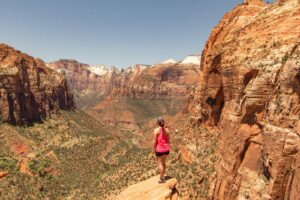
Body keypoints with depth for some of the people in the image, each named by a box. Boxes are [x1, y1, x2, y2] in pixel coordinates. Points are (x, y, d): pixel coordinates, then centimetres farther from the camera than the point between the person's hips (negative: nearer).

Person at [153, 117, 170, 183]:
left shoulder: (156, 130, -16)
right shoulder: (166, 130, -3)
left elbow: (155, 141, -13)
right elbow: (168, 140, 4)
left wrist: (154, 149, 0)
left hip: (159, 149, -5)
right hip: (166, 149, 5)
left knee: (160, 163, 11)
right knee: (164, 162, 22)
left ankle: (162, 178, 17)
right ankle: (163, 176, 37)